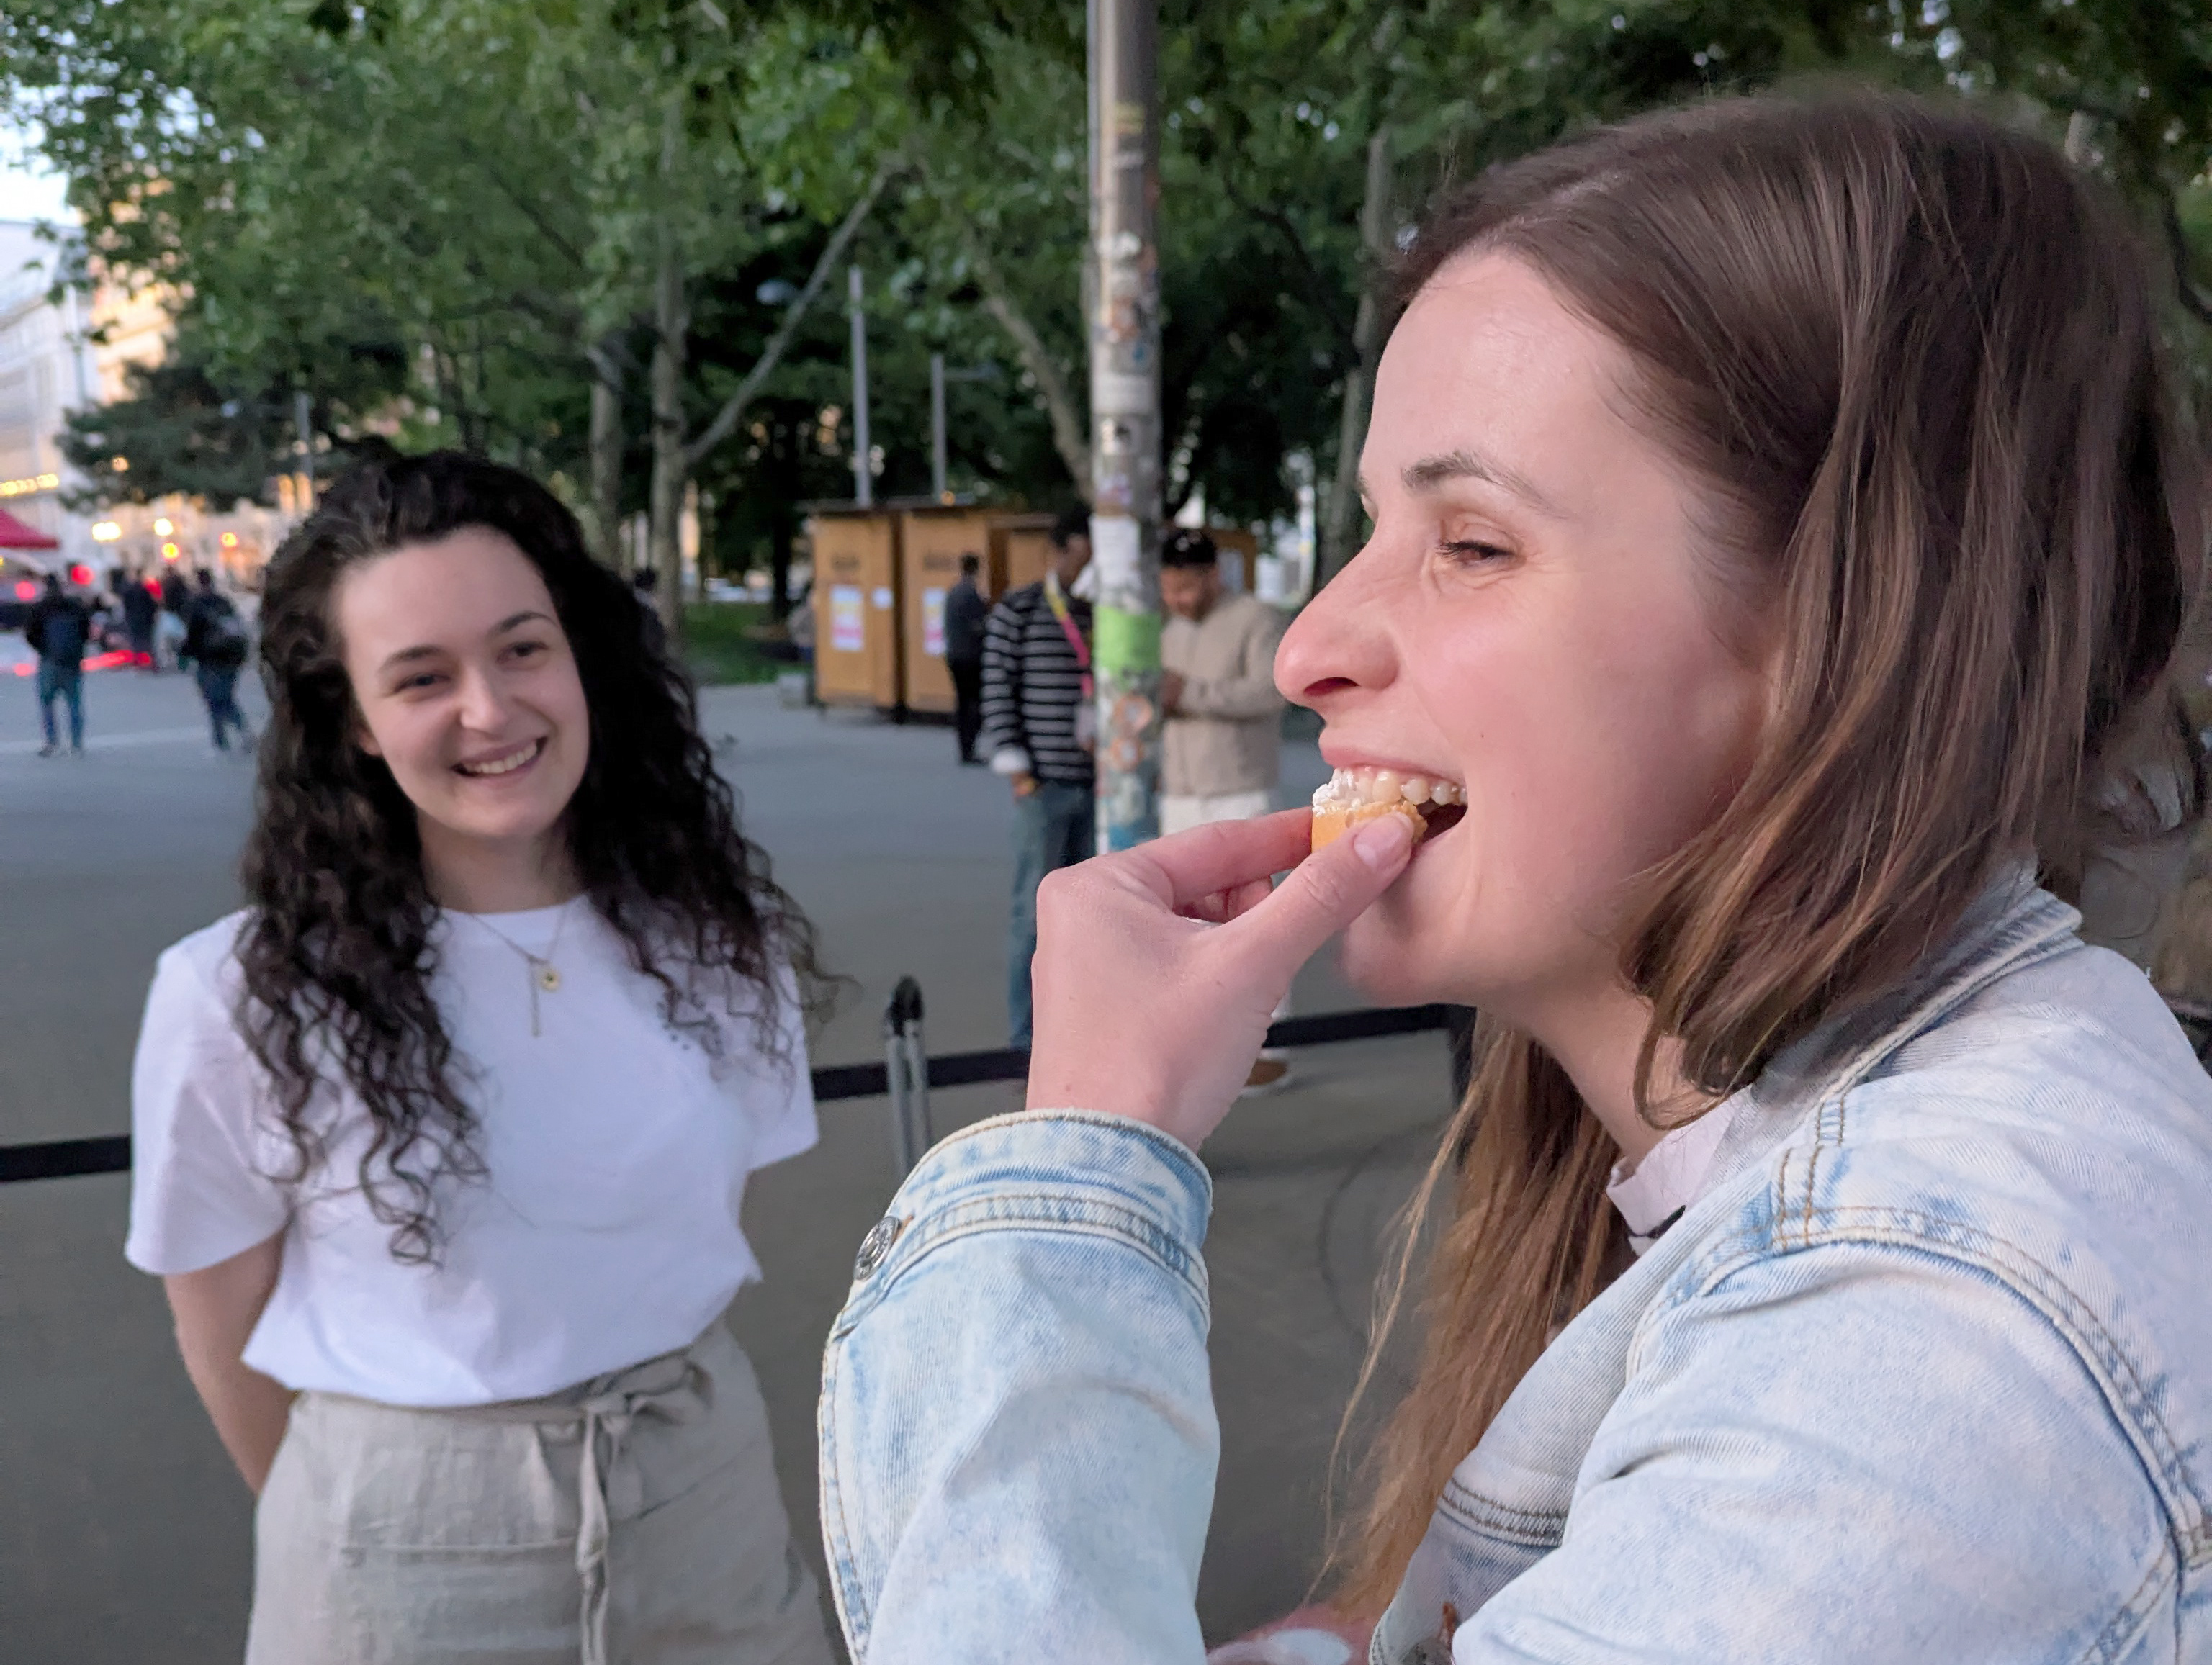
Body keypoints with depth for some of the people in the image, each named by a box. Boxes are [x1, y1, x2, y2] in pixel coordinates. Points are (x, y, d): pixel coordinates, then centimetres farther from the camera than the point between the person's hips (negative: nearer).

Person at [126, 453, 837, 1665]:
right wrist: (340, 1522, 9)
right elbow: (229, 1335, -3)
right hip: (400, 1558, -2)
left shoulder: (718, 937, -8)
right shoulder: (237, 998, -17)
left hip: (708, 1491, 3)